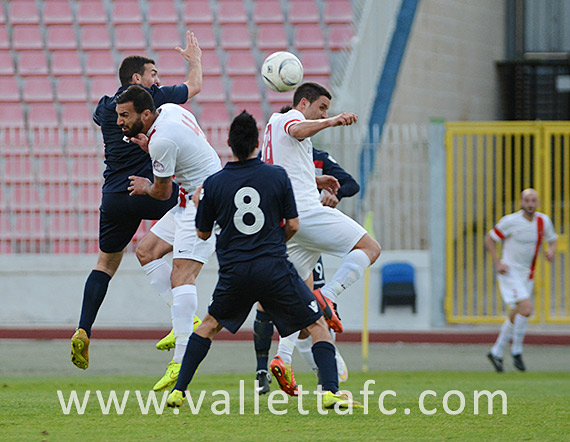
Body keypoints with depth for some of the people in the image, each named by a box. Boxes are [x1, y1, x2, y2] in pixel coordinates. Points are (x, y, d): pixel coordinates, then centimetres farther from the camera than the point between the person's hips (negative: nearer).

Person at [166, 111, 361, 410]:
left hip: (234, 273, 2)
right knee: (317, 326, 8)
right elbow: (293, 225, 2)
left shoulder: (213, 184, 0)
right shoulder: (277, 176, -2)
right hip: (274, 268, -2)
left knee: (210, 324, 25)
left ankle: (178, 391, 18)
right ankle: (330, 391, -9)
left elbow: (203, 233, 10)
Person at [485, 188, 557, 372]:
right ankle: (516, 351, -7)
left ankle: (496, 353, 26)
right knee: (526, 308, -22)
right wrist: (498, 263, -13)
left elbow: (552, 240, 15)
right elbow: (489, 238, -4)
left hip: (527, 274, 6)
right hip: (510, 273, -6)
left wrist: (551, 251, -10)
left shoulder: (543, 221, -1)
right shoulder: (510, 221, -15)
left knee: (515, 316, 11)